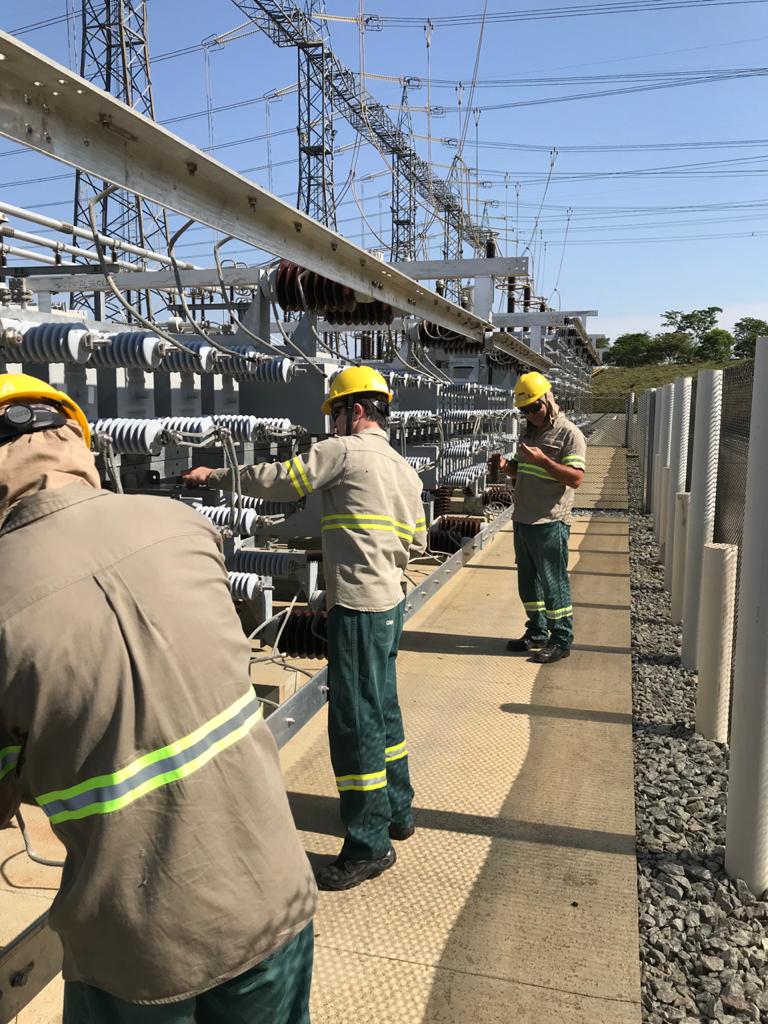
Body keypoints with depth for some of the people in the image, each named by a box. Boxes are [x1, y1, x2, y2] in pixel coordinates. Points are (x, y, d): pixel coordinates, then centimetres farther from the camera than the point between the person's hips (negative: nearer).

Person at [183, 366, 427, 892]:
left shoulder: (345, 450, -9)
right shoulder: (404, 469, 15)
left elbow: (277, 480, -8)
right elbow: (417, 541, 18)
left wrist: (215, 476, 4)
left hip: (358, 607, -9)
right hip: (390, 601, 10)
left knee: (354, 720, -1)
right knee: (382, 707, 21)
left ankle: (369, 845, 10)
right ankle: (397, 812, 36)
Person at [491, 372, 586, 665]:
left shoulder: (569, 434, -9)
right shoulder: (529, 432, 15)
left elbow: (576, 478, -18)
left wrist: (542, 460, -26)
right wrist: (507, 466, 2)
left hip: (550, 523, -8)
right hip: (523, 520, 8)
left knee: (553, 583, 0)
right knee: (528, 580, 16)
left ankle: (561, 640, 12)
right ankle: (537, 633, 30)